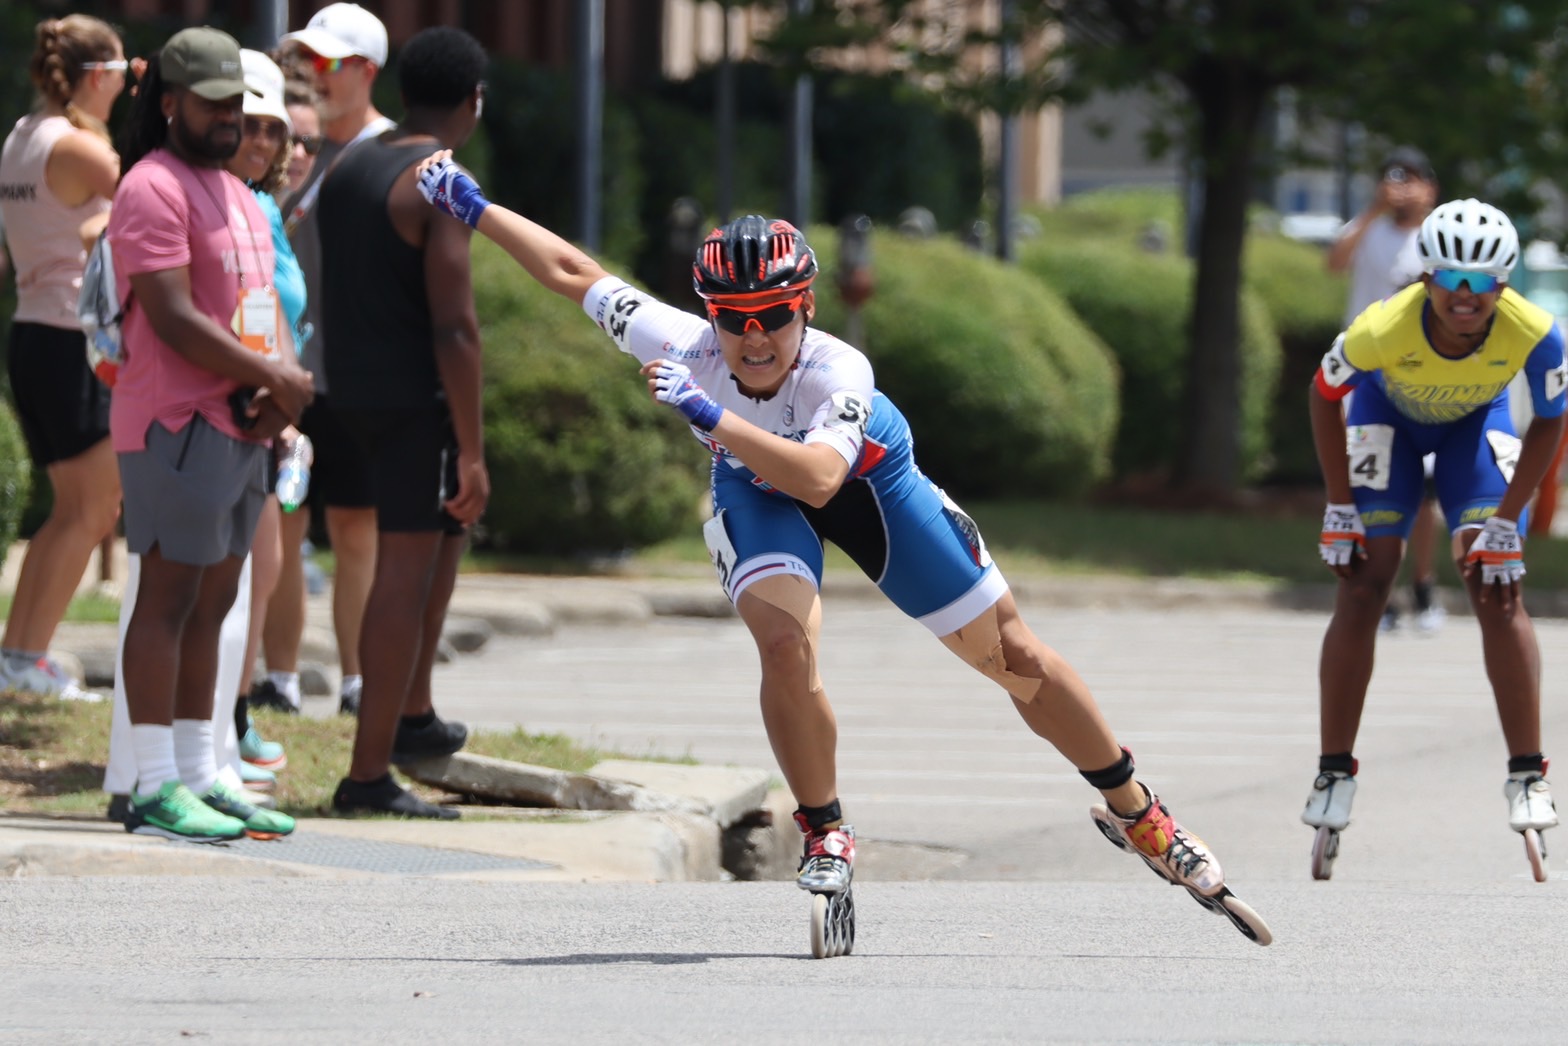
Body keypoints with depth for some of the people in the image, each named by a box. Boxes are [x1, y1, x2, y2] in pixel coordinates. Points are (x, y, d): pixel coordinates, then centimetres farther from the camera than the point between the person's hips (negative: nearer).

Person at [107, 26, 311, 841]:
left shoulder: (235, 194, 20)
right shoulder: (154, 188, -10)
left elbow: (265, 305, 18)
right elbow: (173, 318, -18)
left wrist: (283, 383, -3)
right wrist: (273, 378, -12)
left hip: (242, 429, 9)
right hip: (177, 425, -9)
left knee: (212, 606, 10)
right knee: (169, 599, -9)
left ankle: (199, 778, 13)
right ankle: (155, 789, -9)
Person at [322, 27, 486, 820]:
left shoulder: (349, 170, 10)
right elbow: (454, 325, -20)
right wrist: (473, 451, -18)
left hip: (356, 392, 9)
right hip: (419, 399, -9)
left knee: (450, 526, 28)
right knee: (405, 574, -5)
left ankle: (412, 715, 29)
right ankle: (369, 775, -5)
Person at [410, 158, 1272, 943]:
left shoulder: (838, 370, -40)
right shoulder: (684, 348, -31)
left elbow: (819, 480, -57)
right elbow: (576, 274, -21)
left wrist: (711, 417, -62)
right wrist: (474, 209, -20)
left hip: (869, 482, -1)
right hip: (756, 490, 1)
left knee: (1016, 659, 1)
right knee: (787, 643, -28)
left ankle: (1135, 813, 19)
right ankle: (826, 841, -7)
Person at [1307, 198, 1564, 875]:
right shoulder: (1384, 328, -38)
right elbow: (1324, 395, -17)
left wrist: (1504, 522, -16)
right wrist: (1340, 509, -14)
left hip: (1475, 422, 1)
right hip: (1388, 413, -1)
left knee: (1497, 591, -11)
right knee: (1362, 588, -9)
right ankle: (1334, 776, -1)